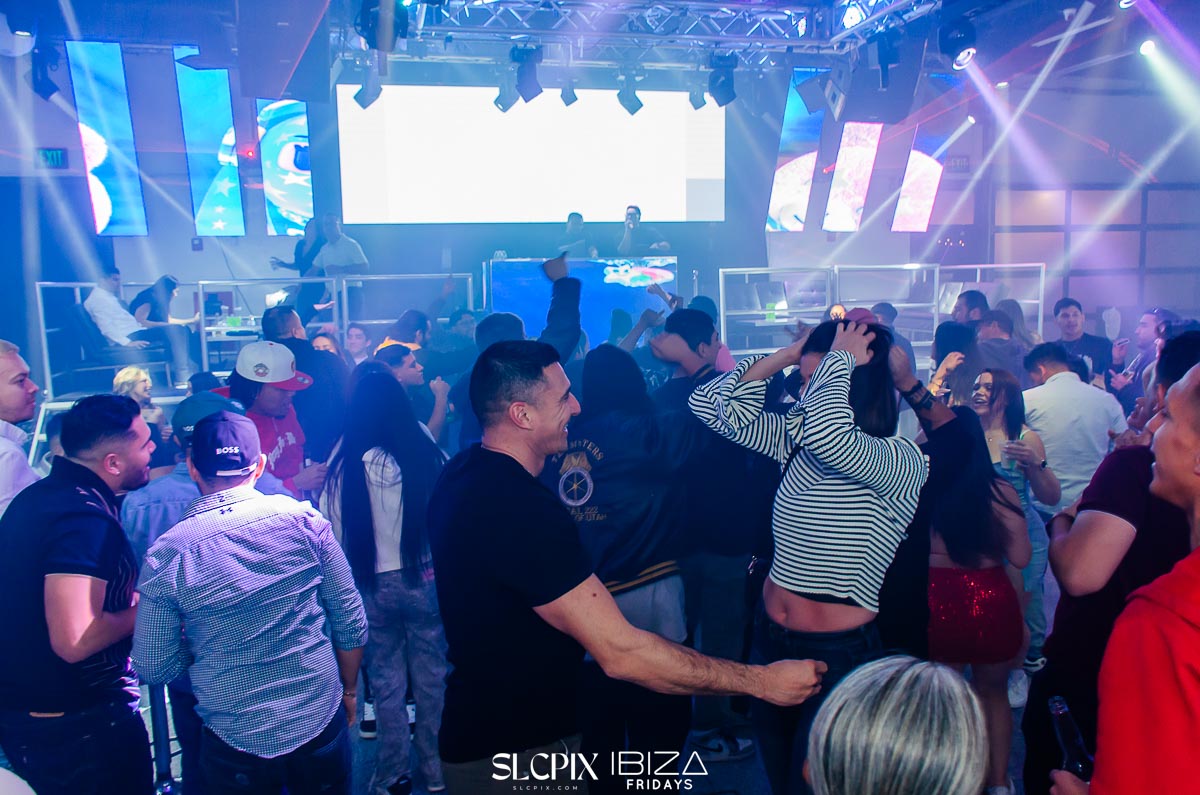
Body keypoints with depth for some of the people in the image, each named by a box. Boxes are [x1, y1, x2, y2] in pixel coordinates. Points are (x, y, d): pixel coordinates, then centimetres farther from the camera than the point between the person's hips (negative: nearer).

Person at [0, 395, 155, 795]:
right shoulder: (84, 518, -26)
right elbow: (75, 641, -32)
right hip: (78, 723, -9)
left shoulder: (38, 496, 5)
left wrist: (128, 596, 16)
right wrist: (144, 610, -15)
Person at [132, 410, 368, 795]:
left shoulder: (166, 554, -13)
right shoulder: (304, 520, -11)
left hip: (236, 742, 0)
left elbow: (153, 669, -5)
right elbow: (351, 622, -6)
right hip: (321, 724, 1)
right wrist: (349, 691, 11)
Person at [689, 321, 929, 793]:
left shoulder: (903, 461, -19)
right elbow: (712, 405, -4)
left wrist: (840, 359, -22)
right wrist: (790, 353, -6)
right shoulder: (797, 439, -1)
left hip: (841, 655, -6)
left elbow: (827, 431, -40)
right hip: (770, 640, 6)